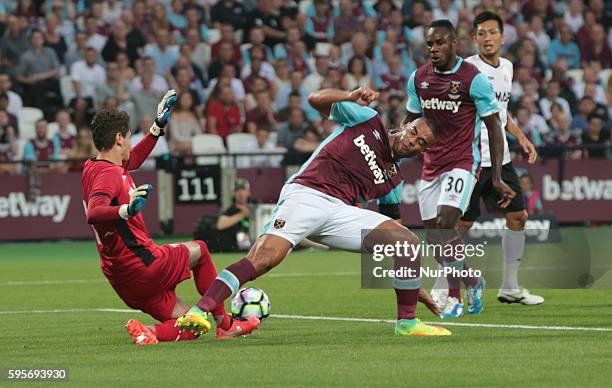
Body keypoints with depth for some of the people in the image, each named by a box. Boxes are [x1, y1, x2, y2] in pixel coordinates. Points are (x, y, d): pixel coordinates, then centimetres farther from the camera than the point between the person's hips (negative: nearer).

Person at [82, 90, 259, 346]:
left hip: (119, 274, 9)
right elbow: (93, 214, -37)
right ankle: (224, 324, 25)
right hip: (142, 264, -9)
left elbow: (133, 160, 31)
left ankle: (147, 332, -16)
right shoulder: (108, 174, -19)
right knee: (199, 250, 21)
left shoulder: (93, 168, 12)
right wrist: (126, 209, -53)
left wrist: (158, 126, 29)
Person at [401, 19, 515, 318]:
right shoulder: (418, 78, 6)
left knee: (445, 224, -23)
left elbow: (493, 127, -6)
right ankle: (472, 281, 29)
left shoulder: (473, 79, -10)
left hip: (463, 162, -6)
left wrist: (496, 178, -10)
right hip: (431, 164, 6)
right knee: (435, 236, 3)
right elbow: (411, 119, 19)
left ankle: (454, 295, -7)